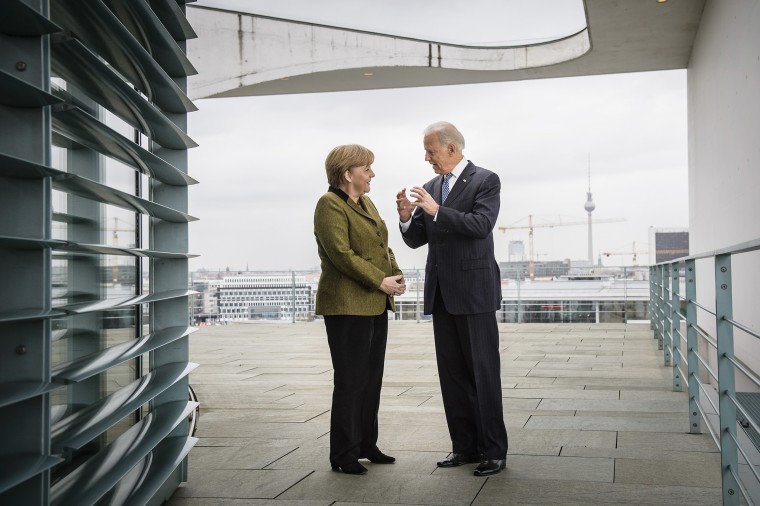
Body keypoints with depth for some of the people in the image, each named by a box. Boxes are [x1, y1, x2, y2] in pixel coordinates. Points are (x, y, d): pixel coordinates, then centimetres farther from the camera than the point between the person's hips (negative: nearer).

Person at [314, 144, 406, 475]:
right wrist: (380, 281, -18)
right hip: (347, 305, -9)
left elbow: (383, 246, 19)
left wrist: (396, 274, 1)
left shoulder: (365, 203, 17)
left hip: (375, 305, 9)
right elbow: (342, 254, -19)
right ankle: (343, 455, 8)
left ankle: (366, 444, 24)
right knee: (351, 380, -3)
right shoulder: (330, 205, -11)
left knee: (372, 378, 13)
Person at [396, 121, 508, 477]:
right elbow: (415, 240, 11)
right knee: (452, 373, 10)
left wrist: (436, 210, -23)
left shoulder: (485, 180, -4)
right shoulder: (430, 188, 13)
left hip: (474, 291, -6)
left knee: (483, 371, -1)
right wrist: (407, 217, -9)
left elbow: (481, 225, -19)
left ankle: (493, 450, 8)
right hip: (442, 293, 7)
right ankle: (465, 446, 20)